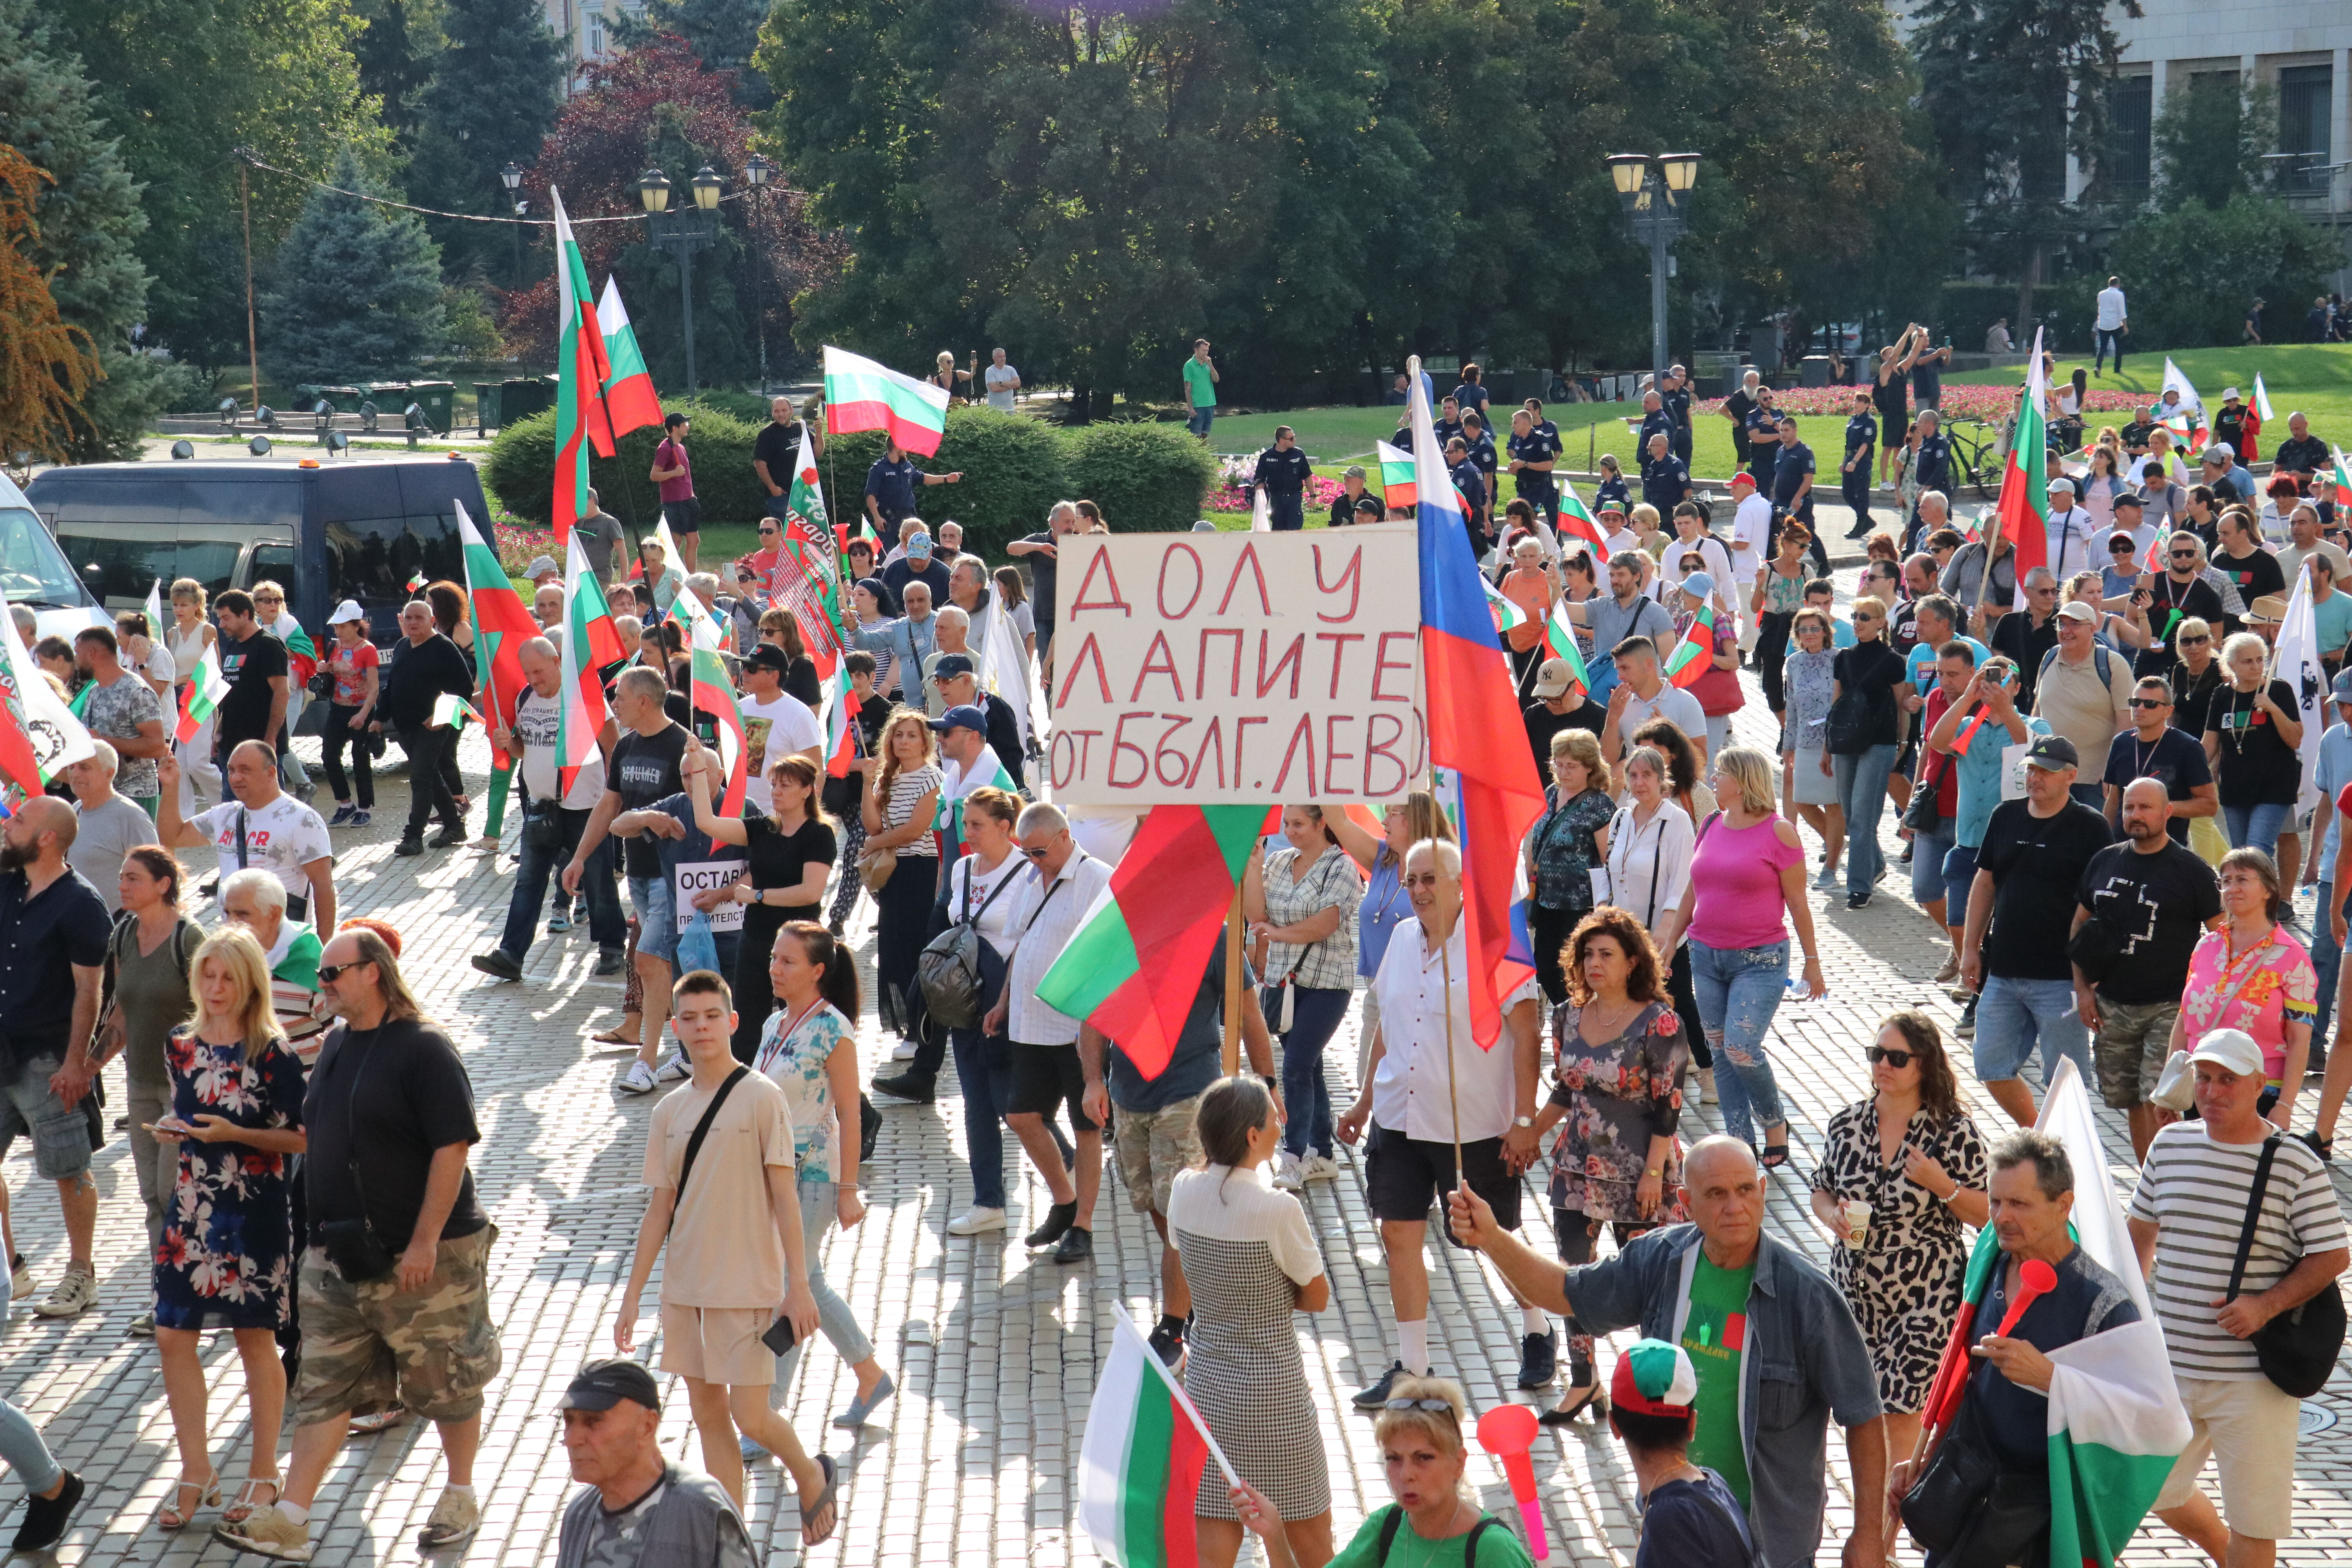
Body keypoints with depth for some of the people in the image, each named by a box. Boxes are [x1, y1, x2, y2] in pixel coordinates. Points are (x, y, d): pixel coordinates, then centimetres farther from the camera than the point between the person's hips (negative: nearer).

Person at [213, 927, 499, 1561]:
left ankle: (461, 1497, 25)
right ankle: (288, 1522, 7)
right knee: (323, 1388, 6)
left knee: (446, 1384, 8)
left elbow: (453, 1147, -18)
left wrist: (425, 1242, -21)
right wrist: (323, 1234, 17)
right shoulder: (337, 1043, 10)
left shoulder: (424, 1049, -15)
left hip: (422, 1256, -7)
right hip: (339, 1256, 7)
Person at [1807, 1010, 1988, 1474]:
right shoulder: (1846, 1125, 2)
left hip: (1926, 1296, -5)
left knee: (1899, 1408, -7)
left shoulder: (1955, 1133, -9)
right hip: (1854, 1291, 5)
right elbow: (1821, 1191, 15)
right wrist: (1833, 1216, -7)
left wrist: (1941, 1185, -22)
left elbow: (1989, 1215, -7)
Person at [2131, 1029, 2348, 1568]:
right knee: (2160, 1491, 19)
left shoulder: (2296, 1166, -9)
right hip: (2170, 1365, 5)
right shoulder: (2171, 1144, 4)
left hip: (2253, 1378, -5)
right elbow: (2140, 1233, 17)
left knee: (2252, 1520, 0)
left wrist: (2267, 1305, -20)